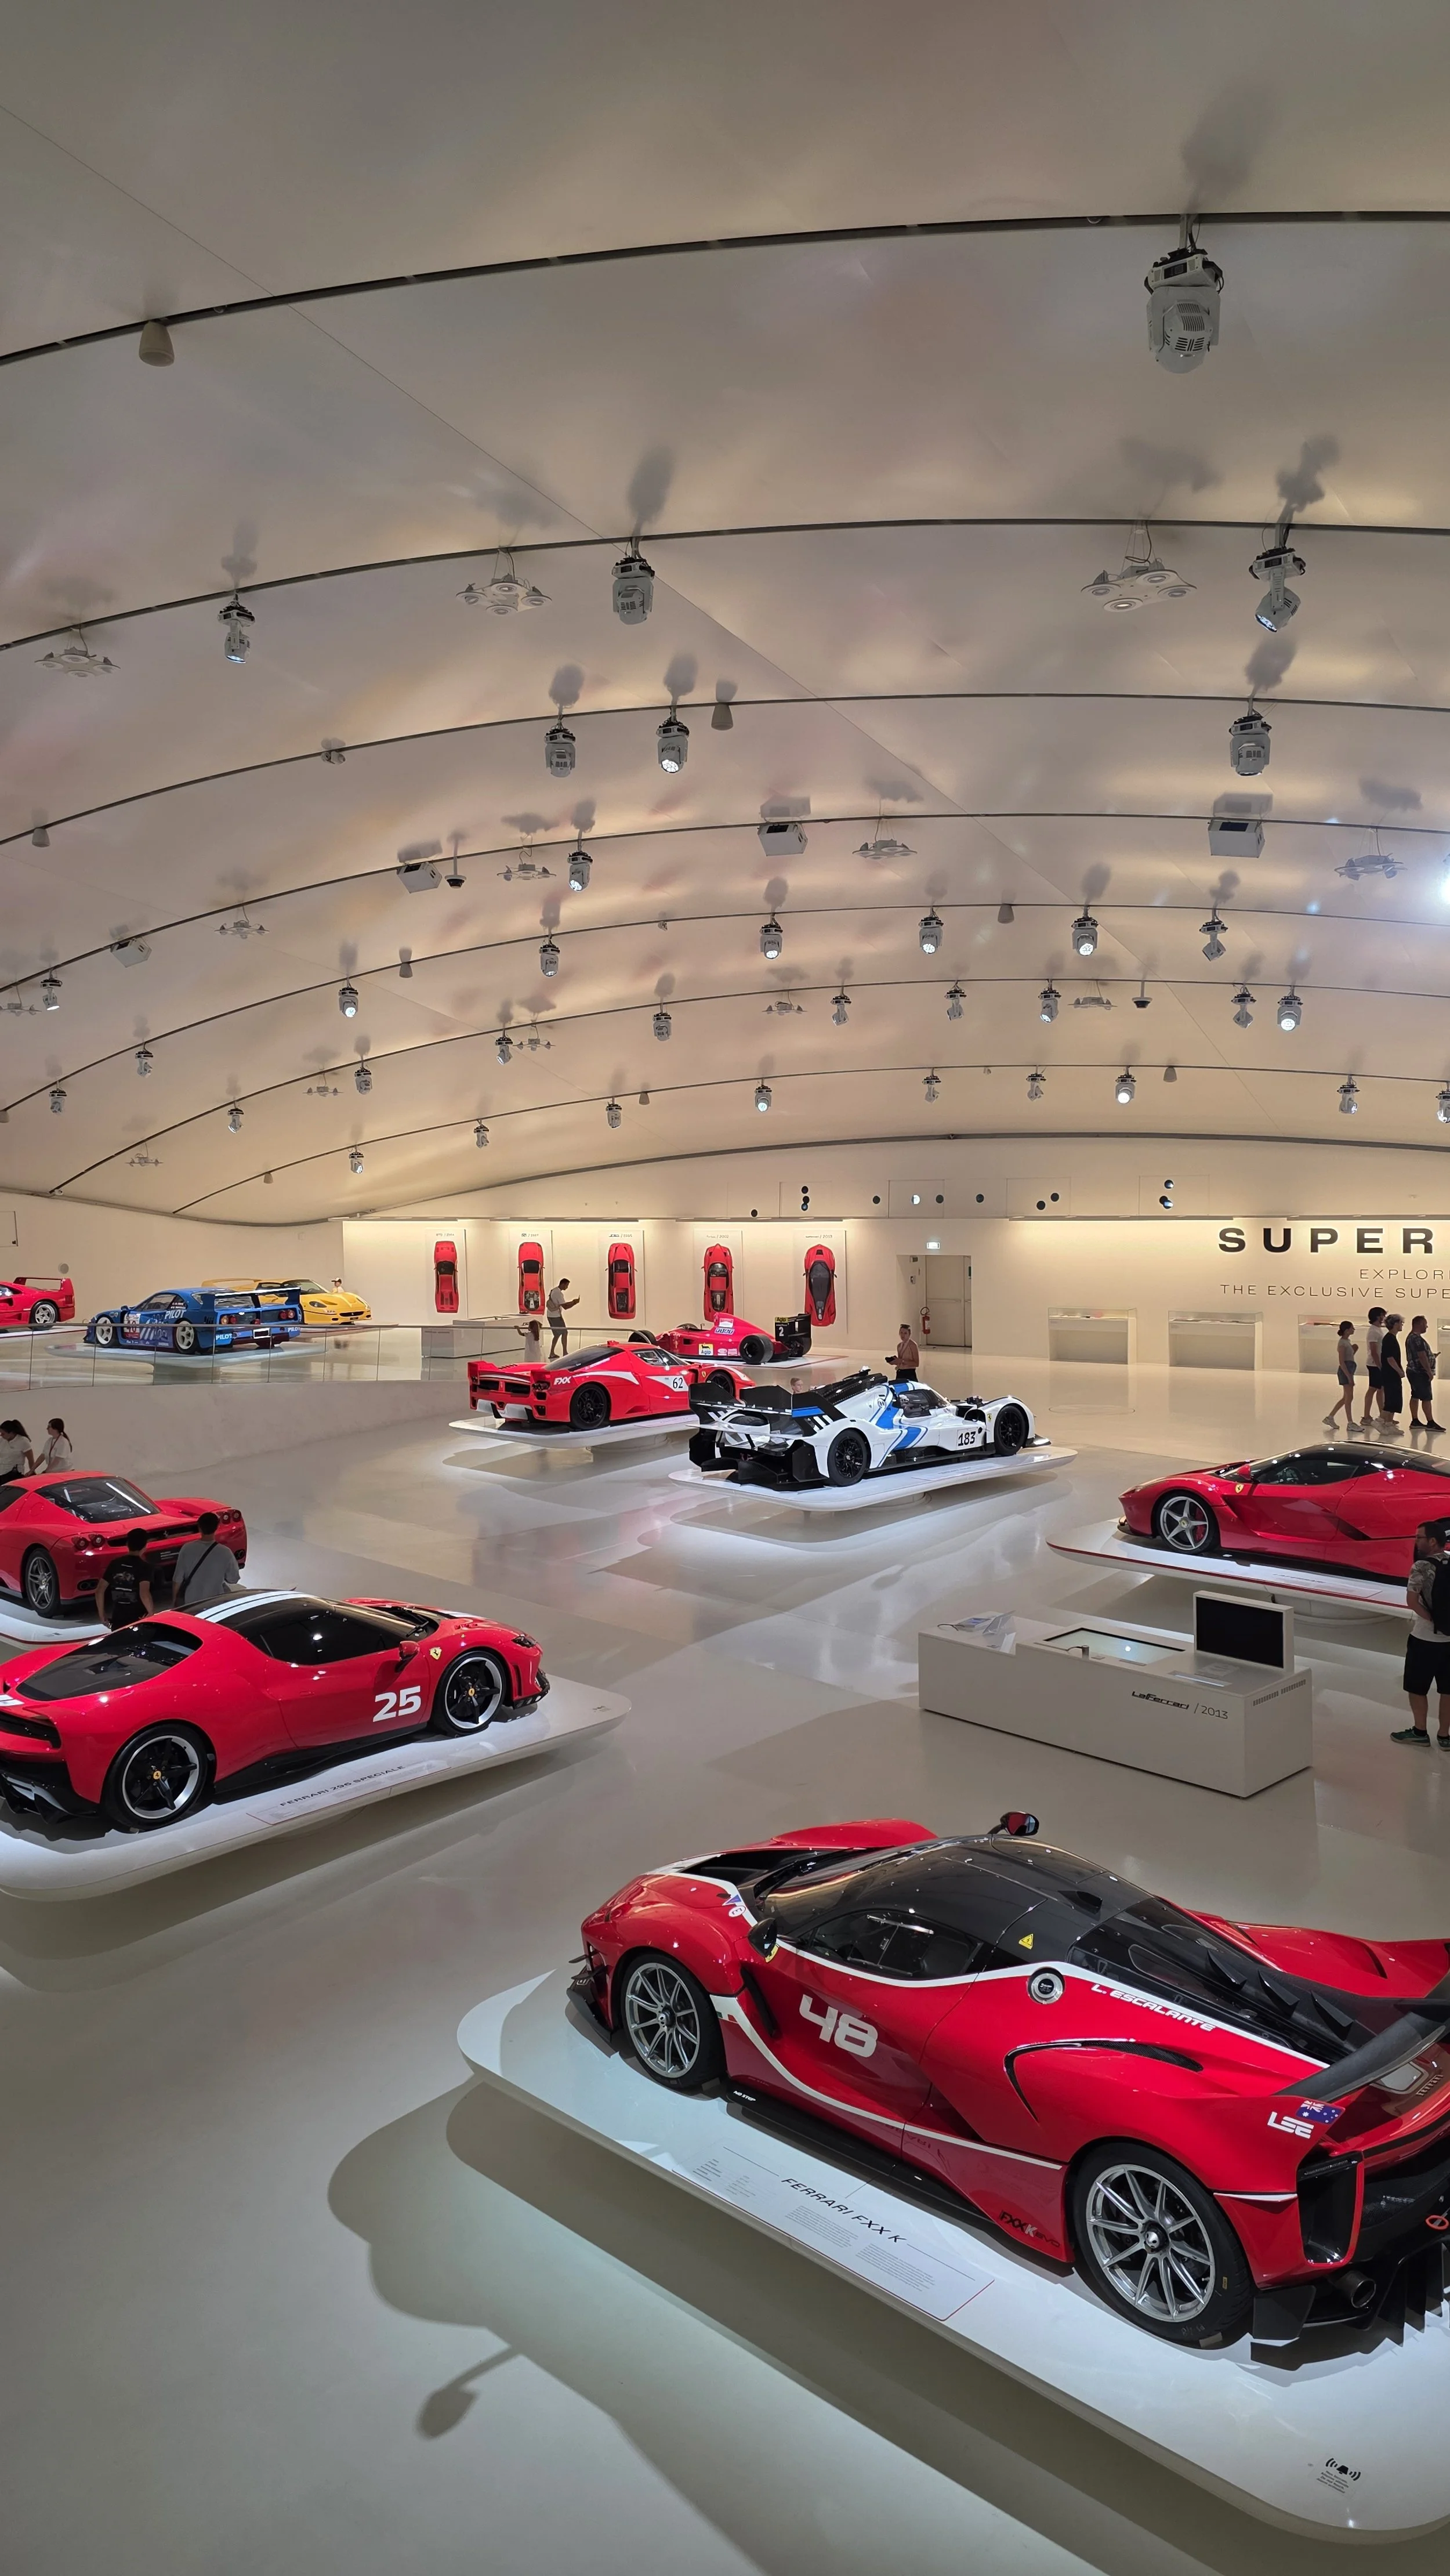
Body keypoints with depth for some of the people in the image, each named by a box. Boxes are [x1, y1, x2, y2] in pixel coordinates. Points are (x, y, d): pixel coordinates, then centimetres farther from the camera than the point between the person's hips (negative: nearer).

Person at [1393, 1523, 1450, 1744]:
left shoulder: (1421, 1567, -16)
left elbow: (1412, 1601, -21)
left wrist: (1431, 1621, -12)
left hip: (1425, 1639, -6)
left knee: (1416, 1687, 11)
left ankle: (1420, 1732, 22)